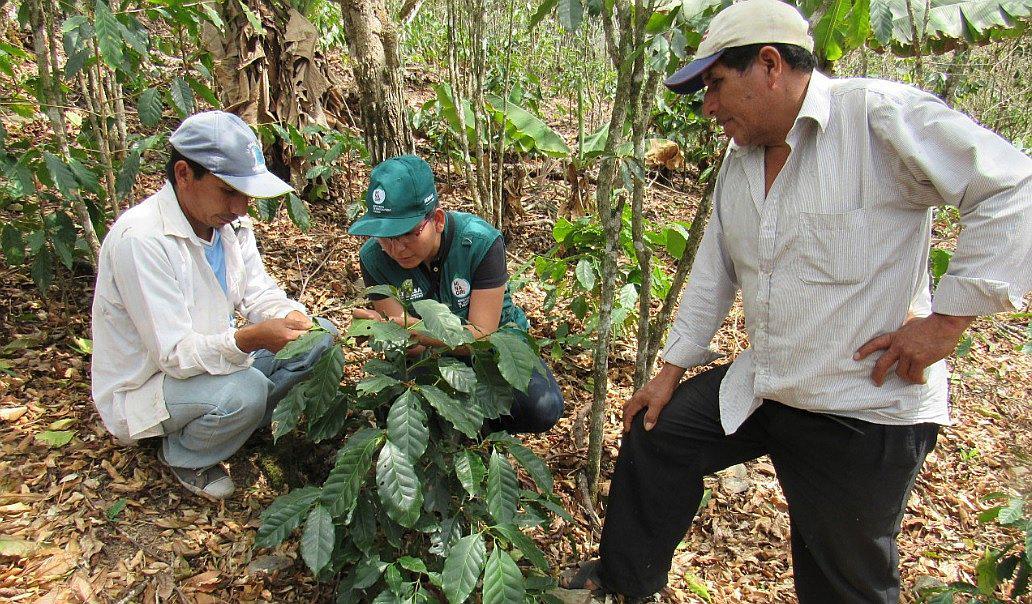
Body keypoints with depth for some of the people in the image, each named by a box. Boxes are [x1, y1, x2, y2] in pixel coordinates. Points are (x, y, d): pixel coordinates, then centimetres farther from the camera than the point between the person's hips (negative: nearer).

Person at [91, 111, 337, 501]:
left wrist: (289, 316, -25)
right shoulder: (140, 239, -28)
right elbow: (174, 353, -30)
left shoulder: (229, 221, -4)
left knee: (320, 337, -5)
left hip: (211, 355, 7)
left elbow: (258, 293, -2)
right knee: (244, 390, -35)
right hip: (142, 388, -7)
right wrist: (249, 340, -45)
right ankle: (181, 455, -2)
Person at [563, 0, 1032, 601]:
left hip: (867, 410, -7)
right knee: (655, 434, 12)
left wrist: (948, 317, -20)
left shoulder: (881, 115, -17)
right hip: (759, 388, 7)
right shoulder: (740, 161, 7)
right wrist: (672, 371, 15)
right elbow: (714, 274, 14)